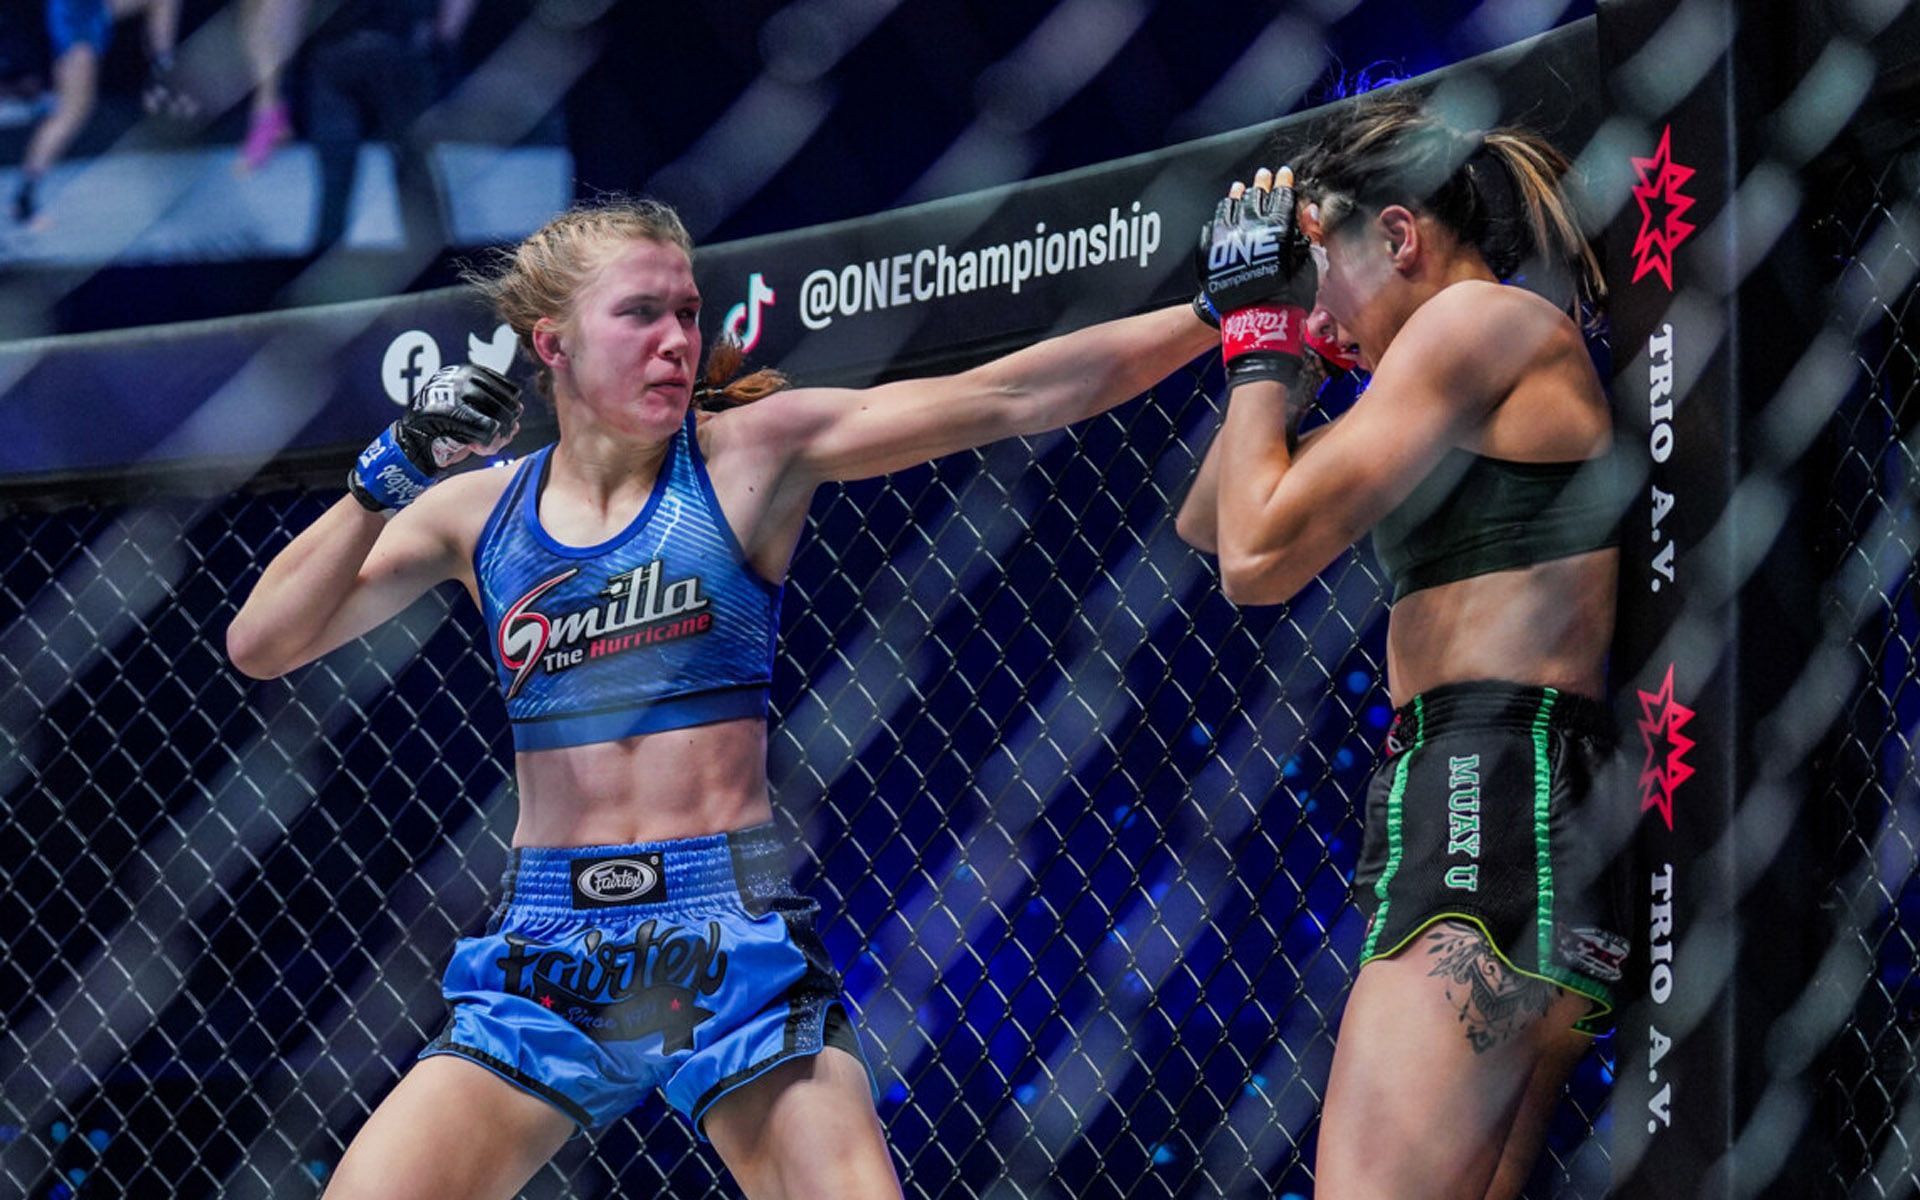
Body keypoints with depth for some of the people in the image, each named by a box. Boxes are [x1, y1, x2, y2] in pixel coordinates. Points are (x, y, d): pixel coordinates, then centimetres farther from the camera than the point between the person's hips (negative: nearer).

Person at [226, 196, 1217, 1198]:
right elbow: (259, 646, 6)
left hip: (731, 936, -2)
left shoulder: (752, 454, 1)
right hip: (547, 950, 2)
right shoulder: (476, 512, 8)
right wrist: (385, 482, -6)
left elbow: (1005, 398, -5)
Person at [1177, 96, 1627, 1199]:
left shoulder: (1479, 317, -3)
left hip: (1492, 816, -11)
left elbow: (1259, 559, -10)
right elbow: (1206, 523, 32)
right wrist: (1276, 338, 21)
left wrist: (1262, 343, 4)